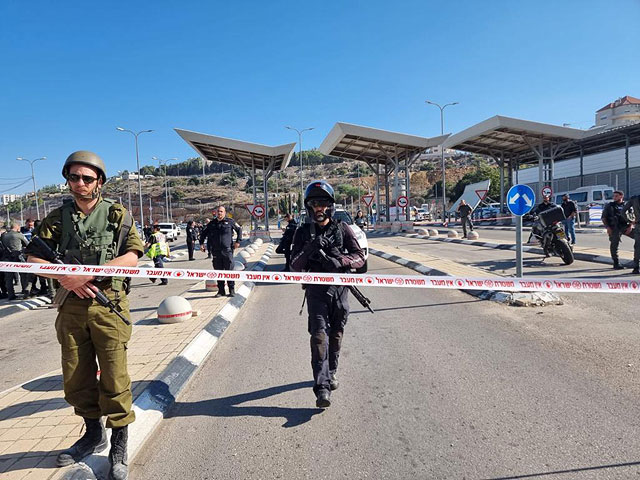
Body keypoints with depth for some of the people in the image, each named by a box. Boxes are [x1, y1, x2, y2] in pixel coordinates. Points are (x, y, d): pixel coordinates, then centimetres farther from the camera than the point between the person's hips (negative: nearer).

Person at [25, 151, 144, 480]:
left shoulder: (118, 214, 2)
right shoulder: (59, 217, 11)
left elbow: (131, 256, -10)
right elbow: (34, 257, 7)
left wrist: (87, 274, -17)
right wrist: (66, 279, -10)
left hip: (108, 305, -4)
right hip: (71, 305, 4)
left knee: (114, 377, -2)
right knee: (75, 377, 13)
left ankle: (119, 447, 13)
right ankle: (93, 434, 34)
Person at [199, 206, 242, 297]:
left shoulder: (230, 221, 4)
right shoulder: (211, 224, 11)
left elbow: (239, 230, 14)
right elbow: (203, 233, 23)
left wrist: (238, 241, 5)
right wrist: (201, 243, 11)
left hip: (227, 251, -3)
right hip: (216, 251, 3)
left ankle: (232, 290, 8)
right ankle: (221, 291, 14)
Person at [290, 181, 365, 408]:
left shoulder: (342, 229, 3)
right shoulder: (303, 232, 4)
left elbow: (360, 257, -2)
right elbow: (295, 266, 0)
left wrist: (339, 260, -21)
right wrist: (309, 250, -20)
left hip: (340, 289, 2)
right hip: (316, 290, -1)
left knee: (336, 335, 12)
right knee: (319, 335, -12)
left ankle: (331, 372, 34)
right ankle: (322, 387, -13)